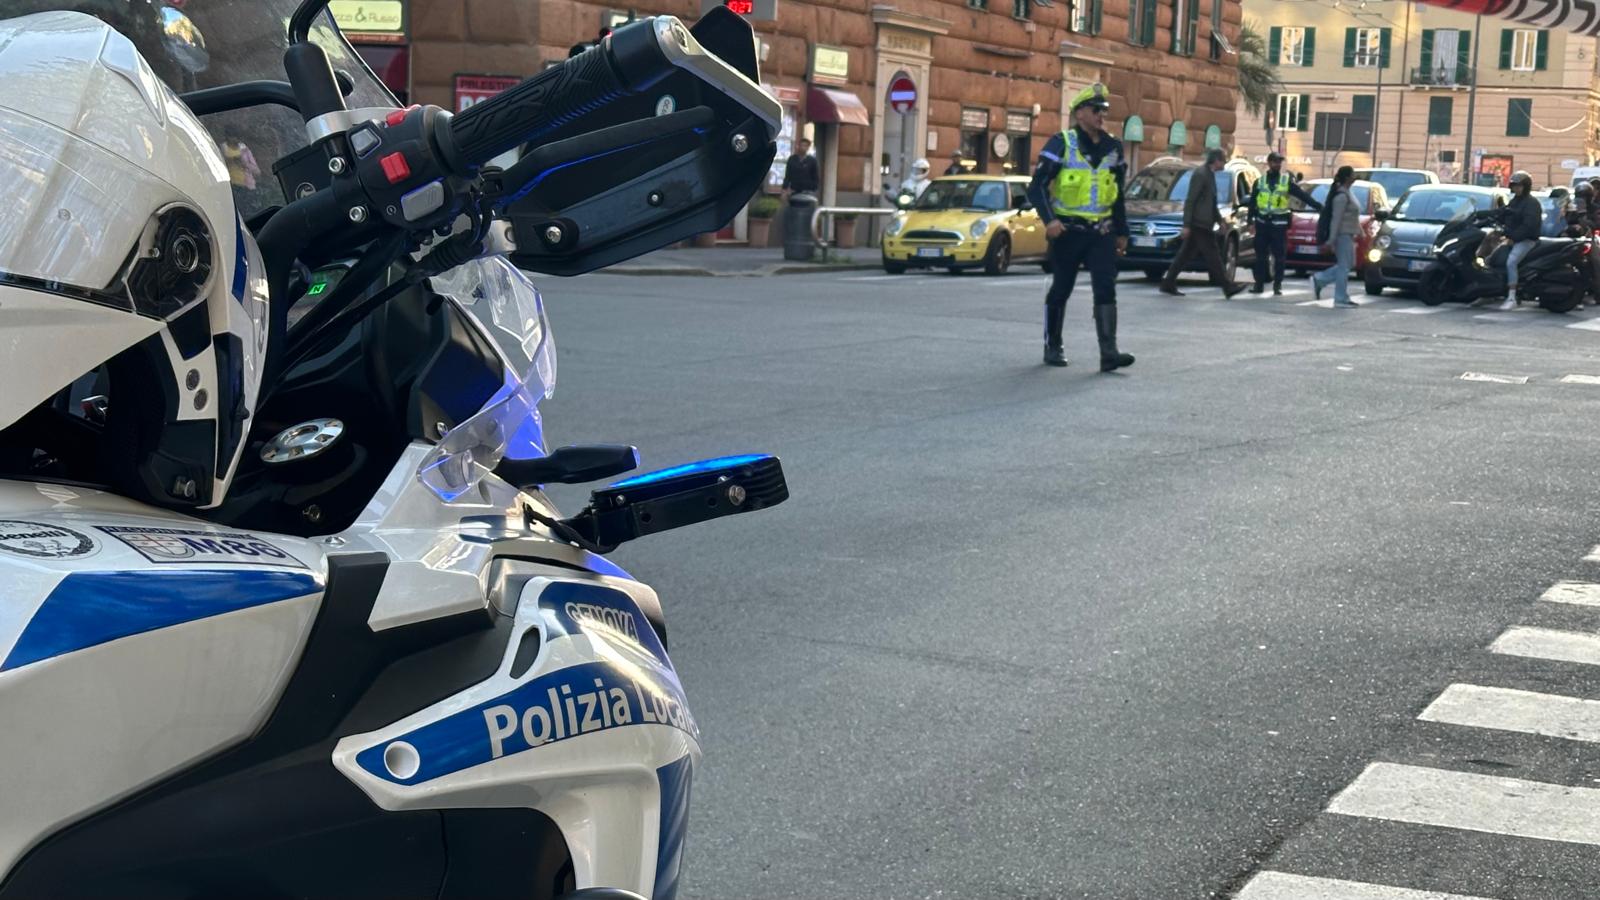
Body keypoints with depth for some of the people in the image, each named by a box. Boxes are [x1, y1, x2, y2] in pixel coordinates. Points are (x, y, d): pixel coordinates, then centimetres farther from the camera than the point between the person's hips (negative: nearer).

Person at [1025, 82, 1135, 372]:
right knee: (1060, 290, 8)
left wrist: (1122, 232, 18)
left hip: (1101, 232, 3)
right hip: (1068, 231, -3)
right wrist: (1049, 219, -24)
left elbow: (1118, 195, 18)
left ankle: (1109, 353, -13)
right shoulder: (1061, 144, -7)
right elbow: (1037, 185, -11)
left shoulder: (1113, 148, 9)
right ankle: (1052, 347, 23)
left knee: (1106, 289, -9)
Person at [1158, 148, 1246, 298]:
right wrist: (1186, 225, -19)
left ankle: (1168, 284, 13)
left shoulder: (1209, 174, 16)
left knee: (1185, 255, 10)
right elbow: (1190, 200, -17)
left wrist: (1219, 219, 20)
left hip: (1203, 224, 10)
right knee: (1212, 255, -7)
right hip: (1199, 224, -10)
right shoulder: (1200, 174, -14)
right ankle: (1227, 287, -7)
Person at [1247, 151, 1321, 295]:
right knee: (1261, 255, 4)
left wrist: (1318, 206, -11)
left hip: (1279, 224, -1)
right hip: (1262, 223, 1)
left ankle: (1278, 285, 5)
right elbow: (1252, 201, 10)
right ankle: (1259, 284, 9)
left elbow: (1303, 195, -2)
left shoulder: (1287, 182, 3)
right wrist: (1250, 218, 0)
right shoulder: (1260, 182, 8)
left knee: (1279, 256, -1)